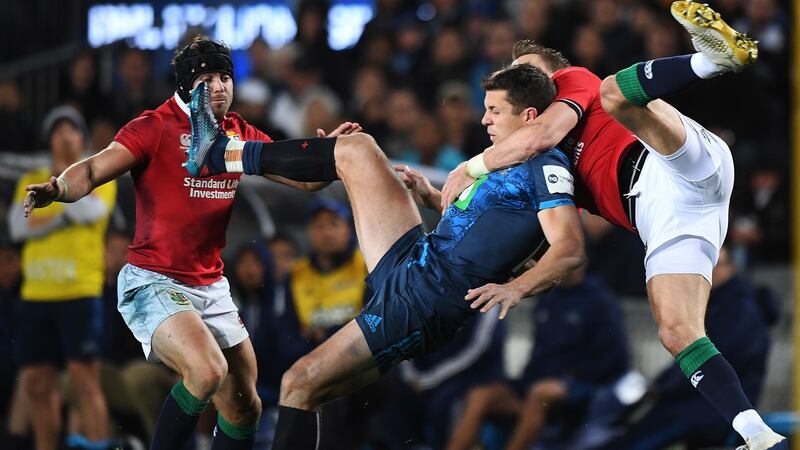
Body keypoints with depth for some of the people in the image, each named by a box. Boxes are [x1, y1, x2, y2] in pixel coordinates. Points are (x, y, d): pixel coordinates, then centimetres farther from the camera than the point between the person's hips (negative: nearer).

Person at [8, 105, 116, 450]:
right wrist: (61, 218, -9)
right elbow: (18, 225, 1)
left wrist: (65, 175, -5)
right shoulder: (30, 182, 16)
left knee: (85, 379, -12)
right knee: (36, 384, 4)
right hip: (36, 294, 4)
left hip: (80, 292, -4)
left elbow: (91, 211, -14)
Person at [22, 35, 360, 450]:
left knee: (244, 408, 7)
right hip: (152, 282, -7)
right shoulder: (156, 127, -9)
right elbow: (93, 171, -17)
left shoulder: (241, 135, 8)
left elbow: (305, 177, 11)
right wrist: (58, 188, -39)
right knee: (208, 369, -30)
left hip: (211, 288, 7)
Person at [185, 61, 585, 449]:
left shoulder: (546, 166, -12)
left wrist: (515, 289, -38)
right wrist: (432, 196, 20)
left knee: (300, 384, -12)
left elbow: (570, 249, -24)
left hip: (426, 299, -10)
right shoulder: (507, 161, 18)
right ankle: (218, 153, 16)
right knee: (355, 148, 10)